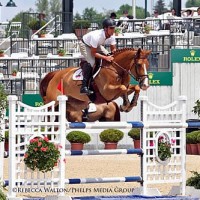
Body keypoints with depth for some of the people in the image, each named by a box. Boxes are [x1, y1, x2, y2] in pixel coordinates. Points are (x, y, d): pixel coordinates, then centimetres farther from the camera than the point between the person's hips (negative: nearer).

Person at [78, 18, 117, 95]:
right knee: (91, 62, -27)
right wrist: (106, 58, -42)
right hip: (85, 45, -8)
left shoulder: (111, 36, -21)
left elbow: (113, 50, -9)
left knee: (109, 57, -6)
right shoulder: (96, 36, -42)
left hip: (97, 45, 8)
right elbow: (93, 53, -35)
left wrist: (111, 56, -32)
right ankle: (84, 87, -25)